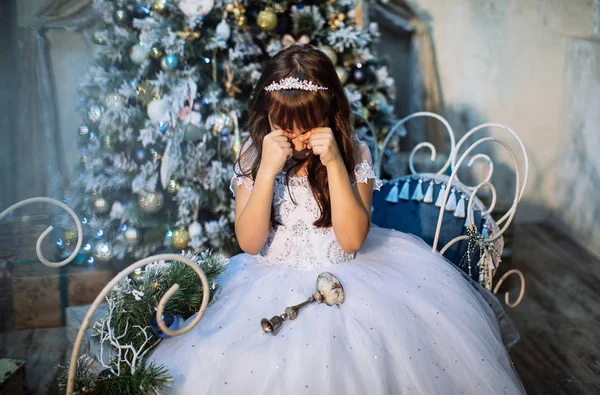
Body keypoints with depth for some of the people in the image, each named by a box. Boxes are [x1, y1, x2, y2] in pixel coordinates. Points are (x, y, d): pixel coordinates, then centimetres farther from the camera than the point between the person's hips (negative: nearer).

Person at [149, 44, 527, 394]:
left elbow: (352, 239, -13)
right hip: (274, 284, 0)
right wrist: (267, 171, -21)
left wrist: (334, 163, -22)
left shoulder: (354, 154, -6)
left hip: (345, 277, 0)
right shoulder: (253, 155, -4)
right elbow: (249, 243, -10)